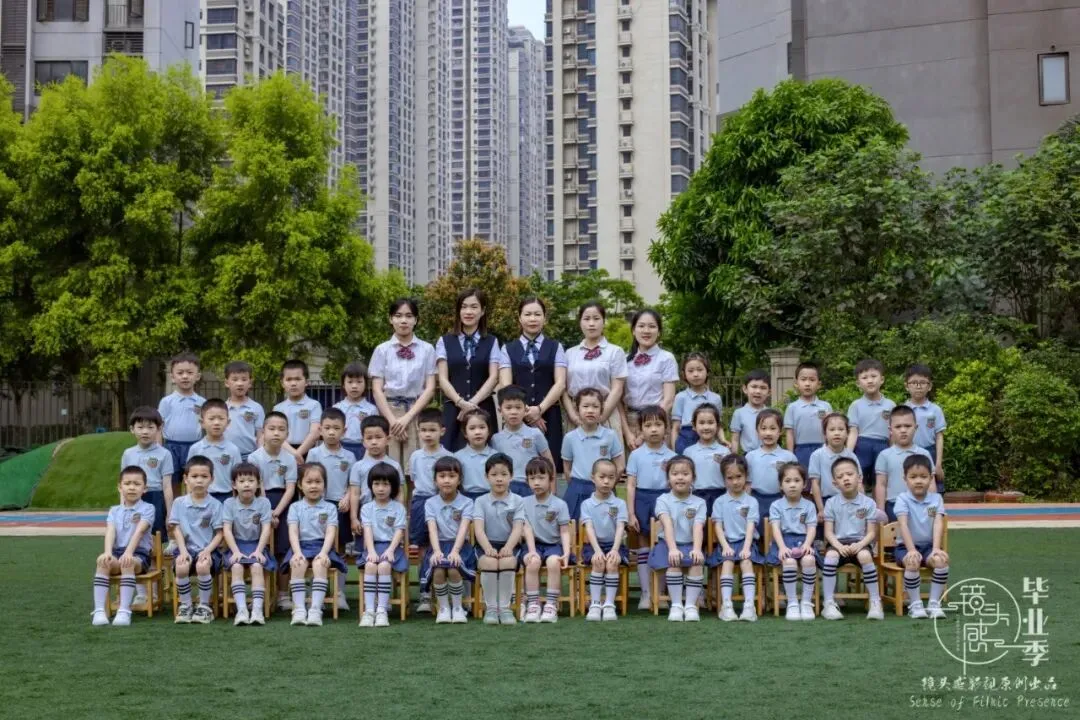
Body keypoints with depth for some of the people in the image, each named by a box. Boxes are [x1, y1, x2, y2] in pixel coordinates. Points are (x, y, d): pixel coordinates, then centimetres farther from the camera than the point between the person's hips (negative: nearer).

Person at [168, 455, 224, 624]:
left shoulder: (215, 505, 1)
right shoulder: (179, 503, 5)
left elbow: (219, 534, 0)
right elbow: (176, 530, 3)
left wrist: (207, 551, -14)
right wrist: (183, 551, -10)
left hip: (208, 549, -1)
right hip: (186, 548, 1)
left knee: (203, 566, -34)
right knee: (181, 567, -31)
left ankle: (204, 606, -13)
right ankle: (185, 606, -9)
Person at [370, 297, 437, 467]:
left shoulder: (427, 349, 5)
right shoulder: (382, 350, 6)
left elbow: (430, 388, 0)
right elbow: (377, 390, 2)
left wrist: (408, 417, -10)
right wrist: (392, 420, -10)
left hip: (417, 413, 0)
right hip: (388, 411, 0)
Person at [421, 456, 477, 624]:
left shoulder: (466, 503, 1)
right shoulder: (430, 503, 4)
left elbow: (463, 529, -13)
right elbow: (432, 529, -9)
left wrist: (455, 551, -30)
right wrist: (437, 551, -28)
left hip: (459, 545, -1)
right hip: (439, 545, 1)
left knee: (454, 569, -31)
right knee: (438, 570, -31)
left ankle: (457, 607, -7)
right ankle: (443, 607, -7)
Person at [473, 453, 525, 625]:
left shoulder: (517, 501, 5)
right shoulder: (480, 501, 5)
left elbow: (518, 528, -6)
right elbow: (478, 528, -7)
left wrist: (508, 547, -25)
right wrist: (487, 547, -26)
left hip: (508, 545, 0)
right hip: (486, 545, 0)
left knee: (507, 562, -34)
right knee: (489, 562, -33)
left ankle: (505, 607, -22)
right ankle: (490, 608, -20)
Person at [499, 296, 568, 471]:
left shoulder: (555, 348, 11)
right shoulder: (508, 349, 12)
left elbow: (560, 383, 0)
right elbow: (506, 385, 1)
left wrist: (539, 408, -13)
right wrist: (525, 411, -12)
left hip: (548, 417, 0)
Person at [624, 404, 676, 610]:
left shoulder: (672, 456, 3)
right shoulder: (636, 455, 2)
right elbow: (631, 486, 1)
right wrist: (631, 514, -5)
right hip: (642, 499, 0)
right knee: (644, 545, 4)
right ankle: (646, 593, 10)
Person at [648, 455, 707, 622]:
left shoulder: (699, 503, 3)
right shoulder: (663, 500, -2)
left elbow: (698, 527, -13)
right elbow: (667, 525, -17)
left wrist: (697, 549, -31)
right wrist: (672, 548, -33)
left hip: (690, 545, 1)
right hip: (667, 544, -1)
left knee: (697, 563, -30)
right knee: (673, 563, -32)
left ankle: (691, 605, -23)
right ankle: (676, 605, -25)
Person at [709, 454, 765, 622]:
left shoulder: (751, 502, 5)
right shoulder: (719, 502, 8)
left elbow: (751, 526, -5)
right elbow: (718, 526, 1)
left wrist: (746, 547, -19)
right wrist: (725, 546, -14)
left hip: (746, 542, -1)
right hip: (726, 542, 1)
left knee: (746, 563, -28)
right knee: (727, 563, -27)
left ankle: (749, 605, -36)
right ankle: (726, 606, -36)